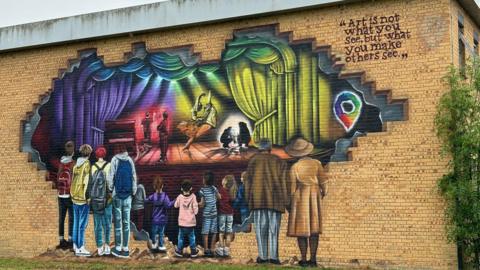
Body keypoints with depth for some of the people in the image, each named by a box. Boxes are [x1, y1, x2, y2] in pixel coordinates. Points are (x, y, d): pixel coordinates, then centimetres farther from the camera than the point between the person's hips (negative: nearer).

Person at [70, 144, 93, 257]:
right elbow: (87, 182, -15)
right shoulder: (87, 165, -13)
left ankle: (76, 245, 21)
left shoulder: (76, 165, 7)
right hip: (83, 198, -7)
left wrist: (72, 195, 17)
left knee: (76, 222, 15)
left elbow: (73, 180, 11)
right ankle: (80, 248, -2)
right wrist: (88, 196, -9)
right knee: (82, 223, -3)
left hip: (75, 197, 7)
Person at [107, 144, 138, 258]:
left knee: (118, 221, 3)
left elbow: (110, 177, -10)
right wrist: (134, 191, 9)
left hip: (117, 195, -2)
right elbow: (134, 177, 1)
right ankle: (125, 249, 10)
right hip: (128, 195, 3)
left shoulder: (115, 160, -6)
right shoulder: (130, 161, 1)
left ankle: (118, 248, 5)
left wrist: (110, 189, 3)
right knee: (126, 222, 8)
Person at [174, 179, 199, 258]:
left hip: (182, 222, 0)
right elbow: (195, 208, -12)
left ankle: (179, 251, 20)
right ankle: (193, 251, 17)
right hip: (191, 221, 0)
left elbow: (176, 205, 7)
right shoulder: (193, 196, -11)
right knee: (191, 237, 13)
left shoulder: (180, 197, -8)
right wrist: (195, 212, 9)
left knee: (181, 237, 14)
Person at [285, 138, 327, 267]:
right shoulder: (316, 163, -3)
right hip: (314, 195, 3)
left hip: (300, 197, -2)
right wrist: (323, 192, 18)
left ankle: (304, 259, 1)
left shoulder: (295, 167, -9)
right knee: (313, 228, 7)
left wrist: (292, 197, 5)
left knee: (301, 228, 3)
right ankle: (313, 259, 4)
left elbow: (292, 186, -7)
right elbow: (322, 182, 0)